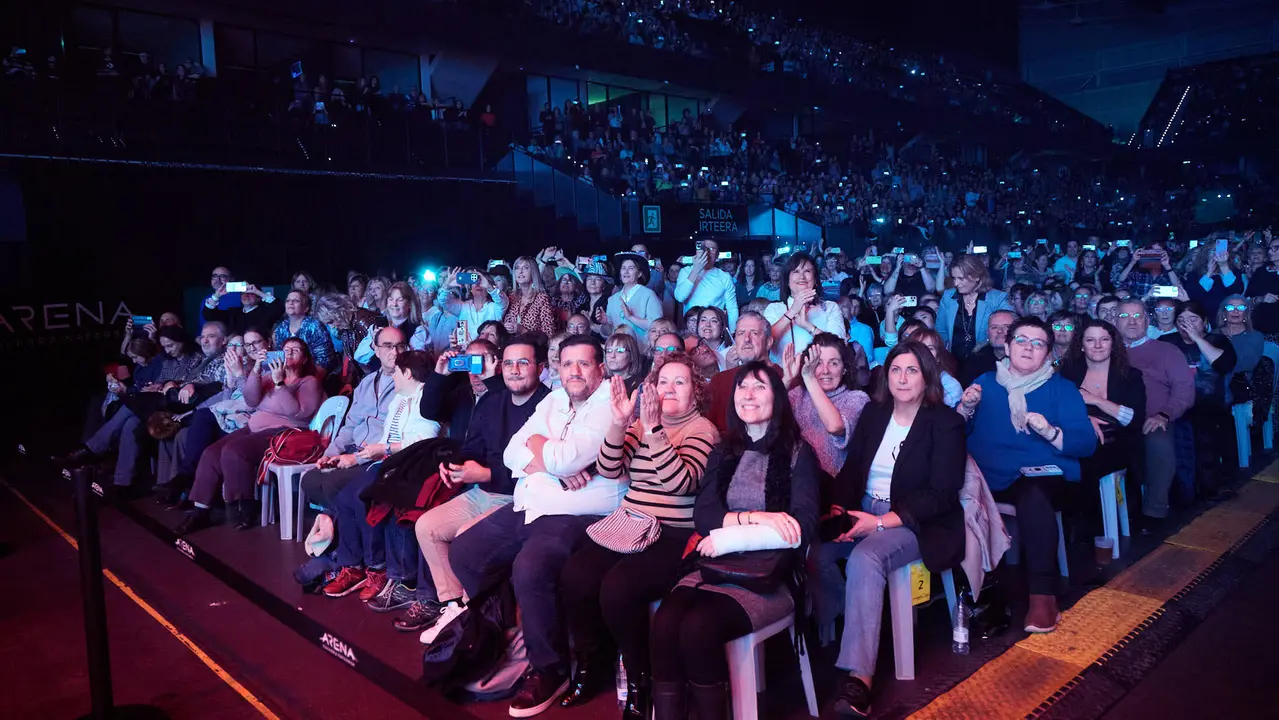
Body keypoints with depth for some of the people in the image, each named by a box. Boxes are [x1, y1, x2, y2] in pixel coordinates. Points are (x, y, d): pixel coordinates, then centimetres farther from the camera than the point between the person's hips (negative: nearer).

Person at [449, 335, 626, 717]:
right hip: (527, 508, 9)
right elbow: (512, 453, 6)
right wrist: (555, 466, -12)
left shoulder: (611, 404, -11)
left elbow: (568, 458, -23)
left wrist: (536, 445, -2)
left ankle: (550, 669, -10)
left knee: (530, 570, -32)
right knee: (463, 553, 9)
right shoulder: (553, 401, 15)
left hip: (578, 515, -9)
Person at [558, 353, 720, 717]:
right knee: (574, 576, -18)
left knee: (617, 588, -29)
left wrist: (654, 430, -26)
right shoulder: (642, 423, 15)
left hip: (674, 537, -6)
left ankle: (640, 679, -5)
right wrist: (618, 423, -10)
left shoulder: (703, 430, -4)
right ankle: (592, 663, 6)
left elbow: (681, 482, -20)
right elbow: (609, 470, 5)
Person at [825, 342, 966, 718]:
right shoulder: (873, 413, 11)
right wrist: (838, 510, -12)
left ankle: (859, 677, -37)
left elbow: (941, 494, -11)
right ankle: (858, 624, -2)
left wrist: (882, 522, -22)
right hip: (863, 514, 5)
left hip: (917, 523, -5)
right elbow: (851, 469, 10)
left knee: (864, 559, -36)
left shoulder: (946, 422, -4)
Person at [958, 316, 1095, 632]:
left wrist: (1050, 432, -19)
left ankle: (1043, 594, -28)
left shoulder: (1062, 388, 10)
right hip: (986, 477, 2)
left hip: (1041, 475, -2)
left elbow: (1086, 443, -1)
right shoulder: (986, 383, 16)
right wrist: (966, 407, -10)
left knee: (1033, 494, -37)